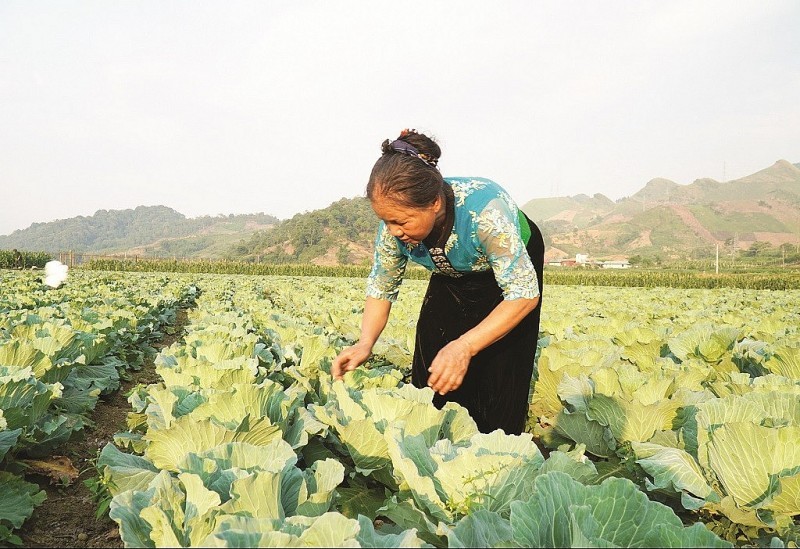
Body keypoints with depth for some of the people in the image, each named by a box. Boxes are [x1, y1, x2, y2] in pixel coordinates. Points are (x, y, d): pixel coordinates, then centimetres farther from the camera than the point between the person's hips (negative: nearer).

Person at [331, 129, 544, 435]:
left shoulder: (486, 210, -43)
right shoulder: (395, 223, -27)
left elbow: (525, 294, -40)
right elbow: (381, 287, -12)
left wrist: (465, 346, -52)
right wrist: (365, 343, -29)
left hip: (513, 262, -4)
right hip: (452, 276, 4)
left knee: (498, 379, -10)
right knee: (432, 376, 1)